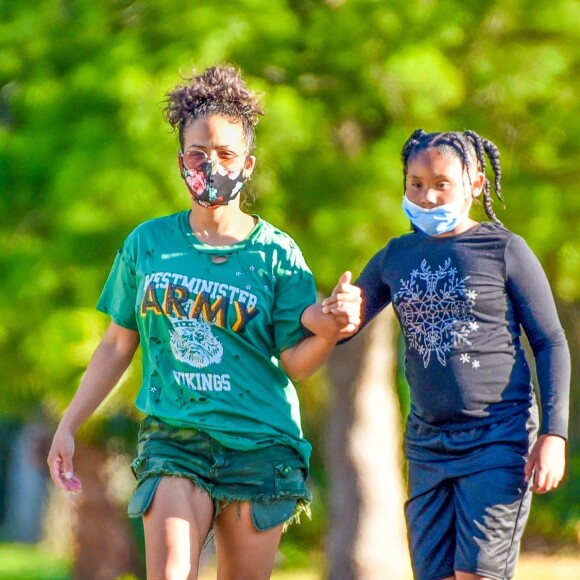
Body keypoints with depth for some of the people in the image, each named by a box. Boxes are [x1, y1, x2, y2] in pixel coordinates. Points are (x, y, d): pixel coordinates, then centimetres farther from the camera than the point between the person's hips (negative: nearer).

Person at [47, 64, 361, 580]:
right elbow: (118, 345, 13)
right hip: (172, 441, 0)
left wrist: (330, 331, -25)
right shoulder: (148, 243, 6)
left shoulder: (276, 254, 0)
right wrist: (68, 427, 9)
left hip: (258, 445, 0)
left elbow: (296, 362, -4)